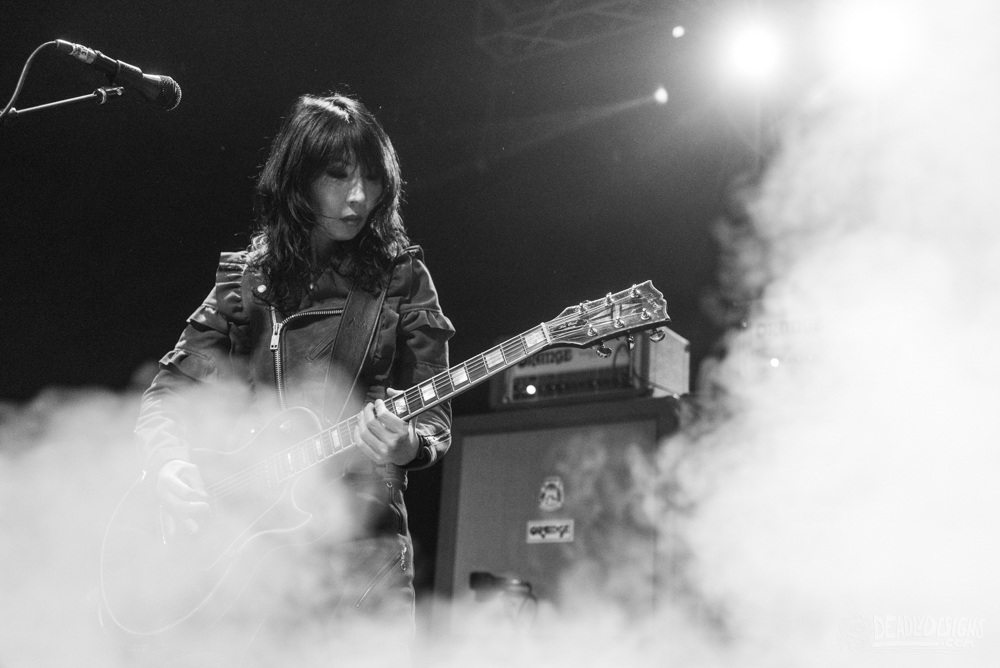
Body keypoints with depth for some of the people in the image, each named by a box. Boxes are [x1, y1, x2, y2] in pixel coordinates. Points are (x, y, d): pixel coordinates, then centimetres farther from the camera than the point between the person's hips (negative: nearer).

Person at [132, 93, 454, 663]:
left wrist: (407, 445, -17)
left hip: (359, 536, -1)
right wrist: (170, 467, -8)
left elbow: (435, 419, 5)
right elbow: (167, 393, 12)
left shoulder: (400, 278, 7)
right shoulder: (245, 282, 10)